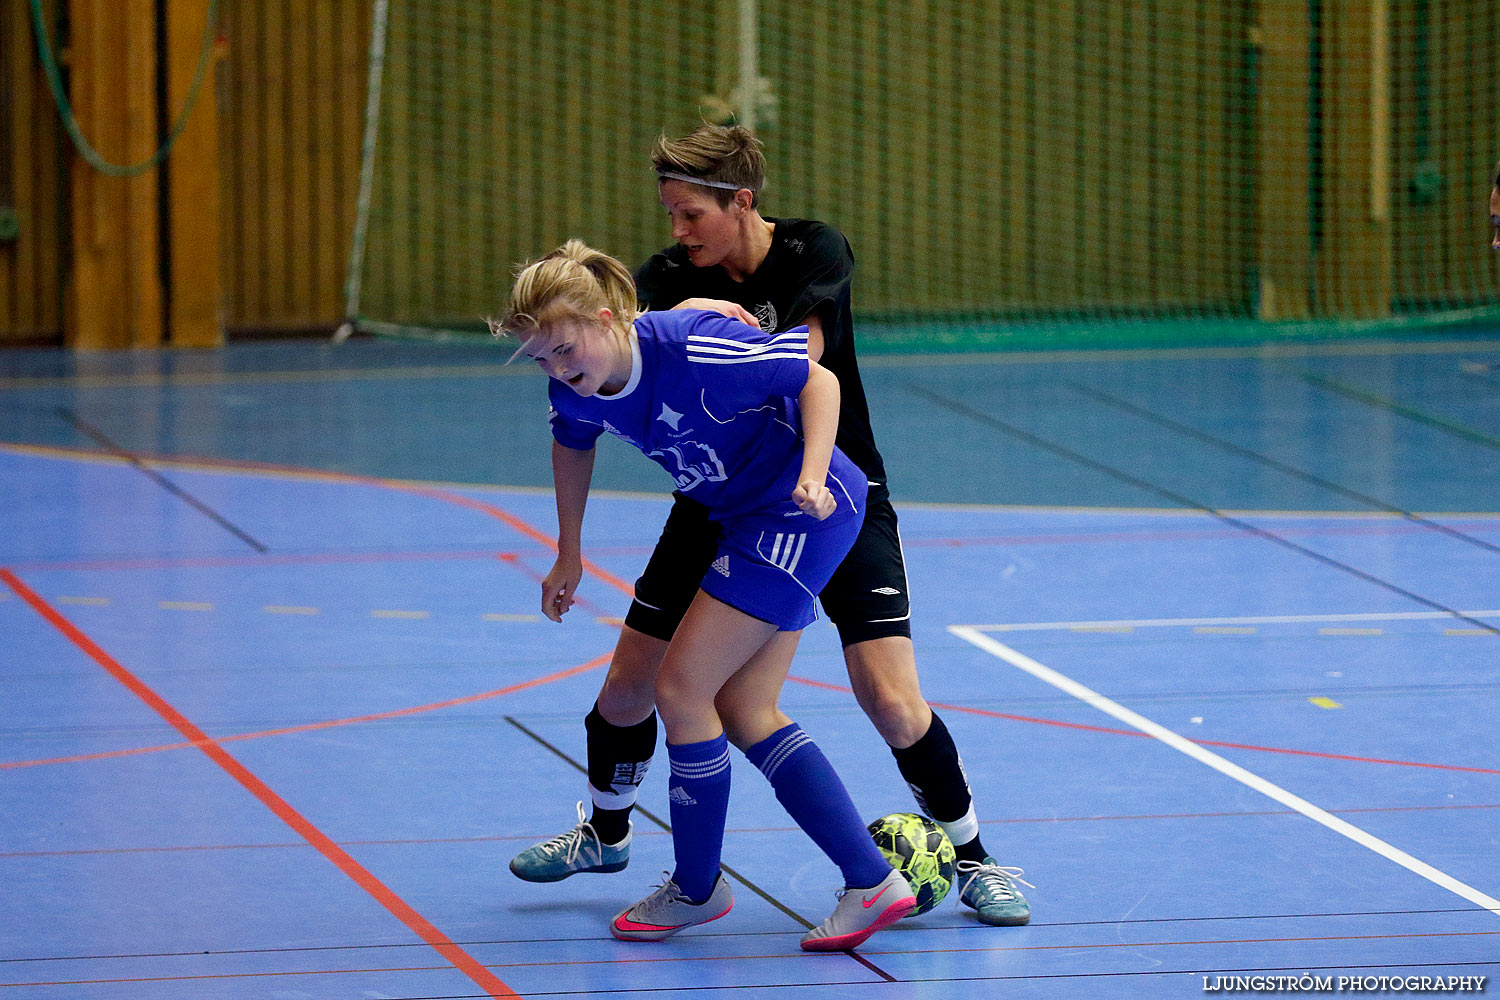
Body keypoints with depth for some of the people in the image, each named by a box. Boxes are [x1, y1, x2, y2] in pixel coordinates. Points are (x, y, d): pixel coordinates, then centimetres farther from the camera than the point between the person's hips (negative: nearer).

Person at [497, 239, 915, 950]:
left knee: (681, 686, -9)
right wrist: (569, 551, 22)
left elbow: (818, 379, -19)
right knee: (744, 713, 5)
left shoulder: (694, 351, -28)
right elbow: (572, 444, 19)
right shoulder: (575, 390, -5)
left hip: (804, 513, -9)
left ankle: (696, 889, 8)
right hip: (747, 519, 9)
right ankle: (873, 883, 5)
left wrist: (811, 475, -31)